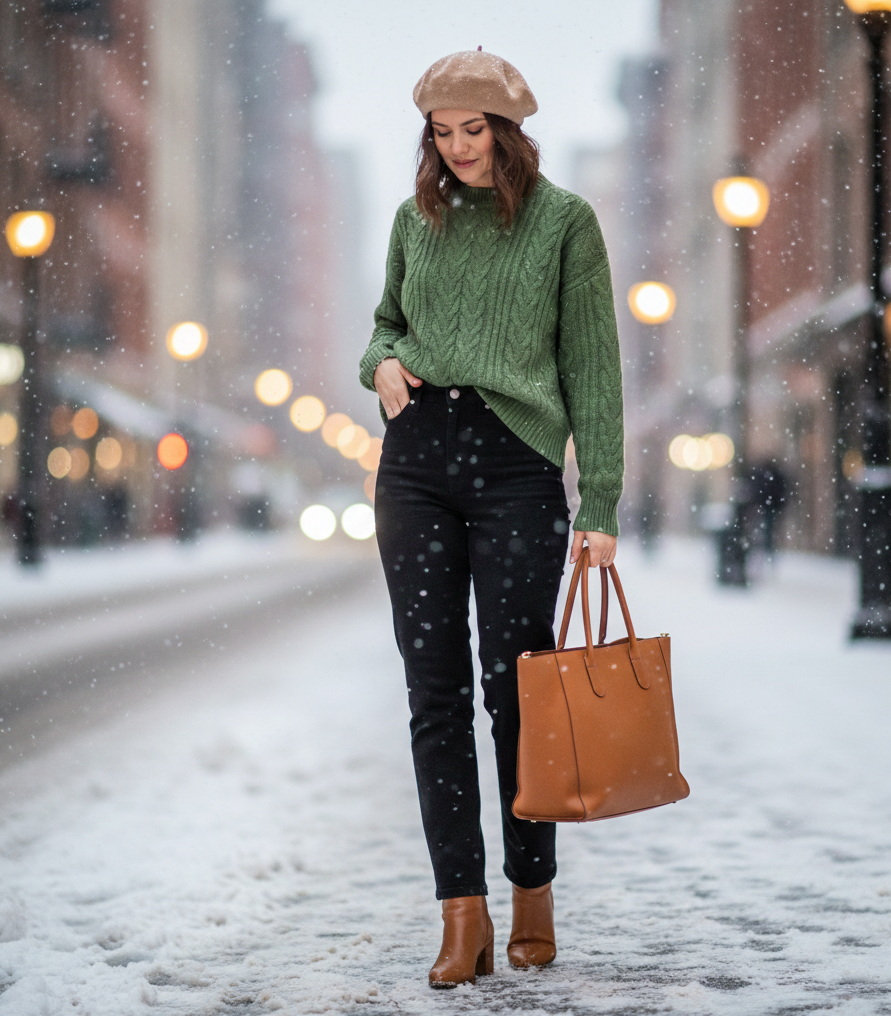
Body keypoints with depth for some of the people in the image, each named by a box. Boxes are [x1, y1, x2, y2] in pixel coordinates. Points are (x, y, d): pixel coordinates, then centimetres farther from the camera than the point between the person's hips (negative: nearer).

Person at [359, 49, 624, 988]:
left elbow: (592, 365, 0)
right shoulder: (416, 220, 13)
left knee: (514, 690, -1)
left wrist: (600, 503, -5)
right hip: (416, 460, 4)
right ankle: (462, 918, 2)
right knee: (435, 693, 0)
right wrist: (383, 362, 2)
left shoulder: (565, 222, 2)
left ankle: (533, 899, 16)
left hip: (516, 463, -3)